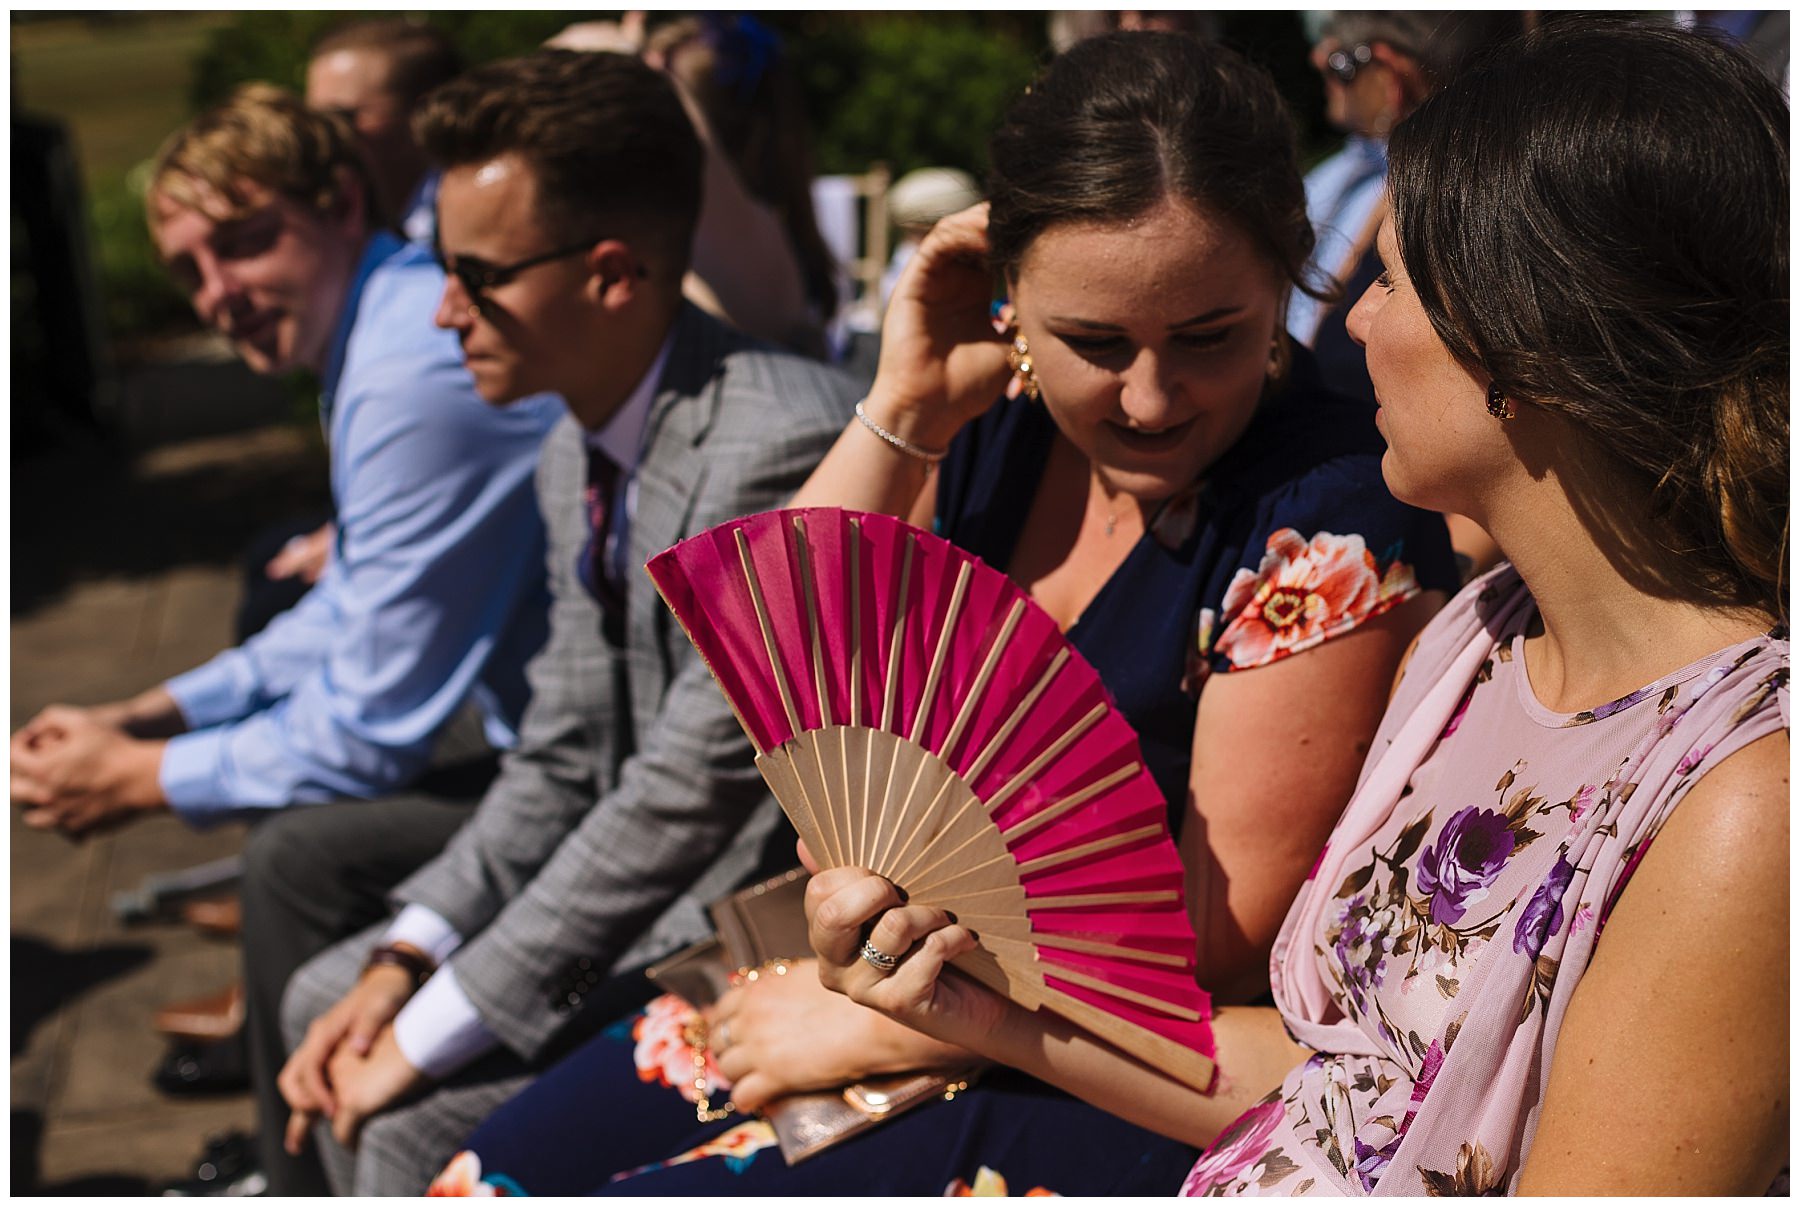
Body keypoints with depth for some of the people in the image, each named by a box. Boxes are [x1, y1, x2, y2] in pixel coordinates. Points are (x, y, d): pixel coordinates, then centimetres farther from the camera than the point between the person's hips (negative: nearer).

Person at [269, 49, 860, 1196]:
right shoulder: (577, 454, 5)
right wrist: (405, 960, -2)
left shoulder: (781, 446, -27)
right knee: (325, 999, 12)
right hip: (654, 892, 10)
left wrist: (437, 1029, -21)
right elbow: (559, 765, 11)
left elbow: (689, 791, -27)